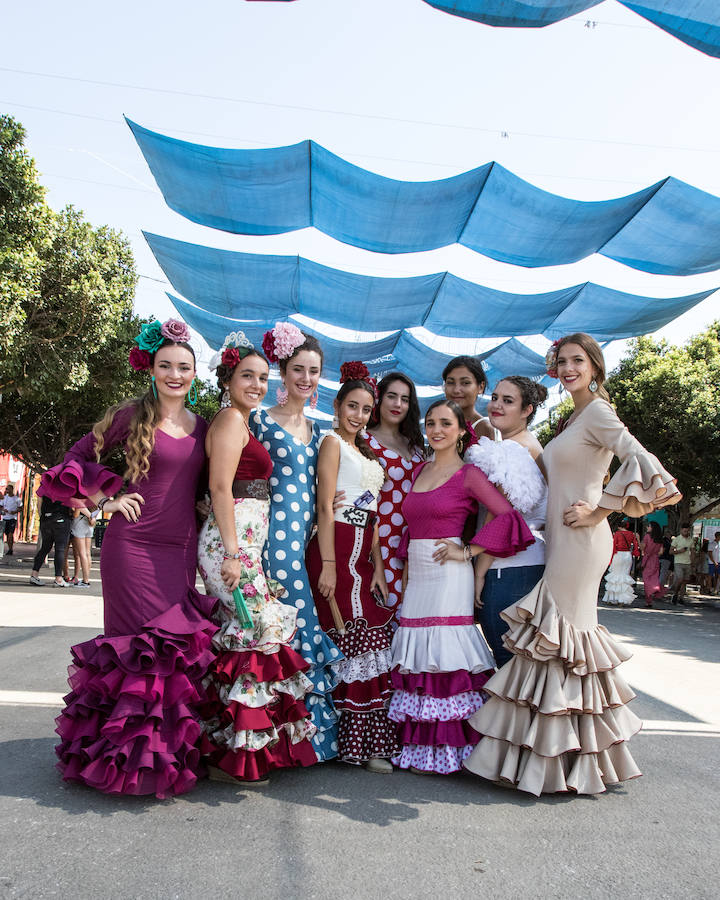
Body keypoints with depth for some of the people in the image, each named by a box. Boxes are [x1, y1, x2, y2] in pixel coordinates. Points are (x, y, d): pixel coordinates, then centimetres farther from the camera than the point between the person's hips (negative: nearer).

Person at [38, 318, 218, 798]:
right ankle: (135, 755, 11)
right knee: (147, 645, -4)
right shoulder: (132, 415, -2)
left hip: (182, 547, 5)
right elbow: (76, 460, 4)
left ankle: (175, 751, 21)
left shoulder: (202, 427, 11)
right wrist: (107, 498, -5)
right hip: (135, 544, -4)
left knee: (182, 644, 5)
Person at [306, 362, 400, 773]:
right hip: (338, 548, -8)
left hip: (363, 553, 8)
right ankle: (360, 743, 4)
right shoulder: (333, 442, -1)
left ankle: (371, 742, 12)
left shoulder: (365, 452, 23)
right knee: (353, 641, -6)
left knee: (373, 642, 4)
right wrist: (327, 565, -17)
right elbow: (325, 506, -10)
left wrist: (378, 566, 12)